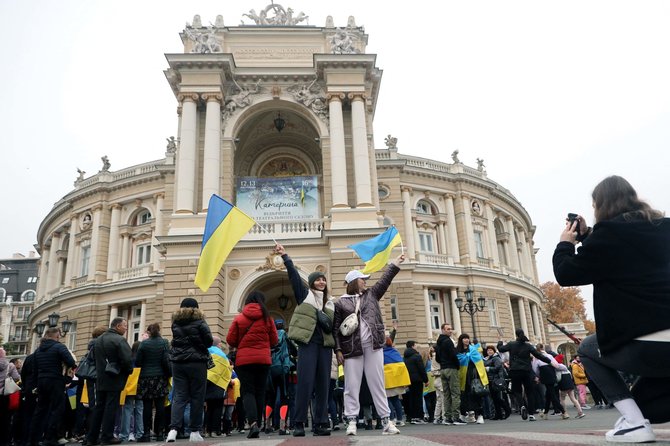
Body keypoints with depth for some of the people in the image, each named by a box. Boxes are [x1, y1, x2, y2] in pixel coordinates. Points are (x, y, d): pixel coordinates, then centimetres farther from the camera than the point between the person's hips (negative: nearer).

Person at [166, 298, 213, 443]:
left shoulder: (175, 323, 9)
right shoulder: (199, 322, -5)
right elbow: (209, 342, -3)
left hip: (178, 363, 4)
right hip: (196, 362, -4)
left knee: (179, 396, 3)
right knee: (197, 397, 3)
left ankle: (173, 429, -12)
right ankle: (194, 432, 6)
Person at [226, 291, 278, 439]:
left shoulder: (239, 318, 0)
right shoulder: (267, 318, 2)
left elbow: (230, 340, 1)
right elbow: (274, 341, 6)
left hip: (244, 360, -1)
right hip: (263, 360, 1)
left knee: (248, 392, 0)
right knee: (260, 392, 10)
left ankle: (253, 423, -19)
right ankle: (257, 425, 15)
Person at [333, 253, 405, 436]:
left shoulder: (371, 294, 16)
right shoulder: (340, 303, 4)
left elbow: (385, 279, 16)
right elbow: (335, 329, 1)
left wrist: (396, 262, 14)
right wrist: (338, 350, -6)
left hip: (373, 346, 3)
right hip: (352, 349, -3)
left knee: (377, 383, 5)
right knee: (352, 386, 0)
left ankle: (386, 420, 7)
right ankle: (351, 421, 6)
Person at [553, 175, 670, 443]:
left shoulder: (609, 233, -9)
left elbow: (565, 274, -1)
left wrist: (565, 243, 14)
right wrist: (586, 237, 25)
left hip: (648, 345, -7)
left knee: (587, 350, 23)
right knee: (642, 401, 27)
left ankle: (634, 422, 7)